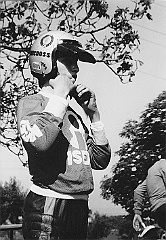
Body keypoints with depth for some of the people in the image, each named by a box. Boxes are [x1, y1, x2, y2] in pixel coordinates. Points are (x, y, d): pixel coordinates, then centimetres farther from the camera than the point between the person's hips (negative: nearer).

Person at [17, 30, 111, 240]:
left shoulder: (74, 114, 17)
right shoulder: (31, 103, -4)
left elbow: (100, 161, 14)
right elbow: (39, 143, -27)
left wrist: (93, 114, 7)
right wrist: (59, 96, -14)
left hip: (80, 206, 8)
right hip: (48, 208, -7)